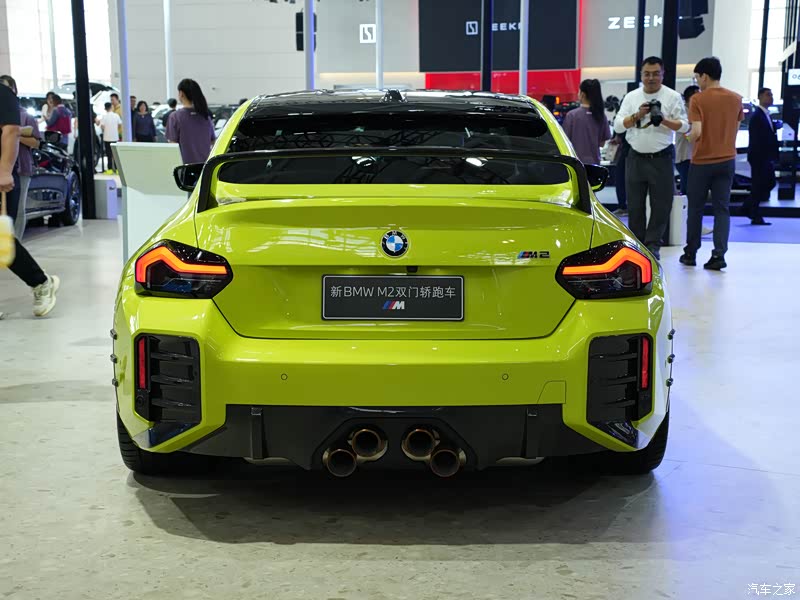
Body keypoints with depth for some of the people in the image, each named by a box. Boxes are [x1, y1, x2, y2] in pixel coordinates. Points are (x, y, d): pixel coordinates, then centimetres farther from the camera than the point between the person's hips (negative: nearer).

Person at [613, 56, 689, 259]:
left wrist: (664, 120, -19)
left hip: (661, 158, -2)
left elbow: (684, 126, -3)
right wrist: (637, 115, -13)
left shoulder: (673, 97, 1)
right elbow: (618, 126, 2)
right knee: (635, 205, 7)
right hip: (636, 157, 2)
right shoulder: (631, 97, 8)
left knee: (661, 204, -1)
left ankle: (652, 245, 8)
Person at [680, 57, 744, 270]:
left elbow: (696, 132, -18)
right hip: (727, 160, 3)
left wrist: (689, 139, 2)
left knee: (695, 208, 9)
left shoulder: (698, 99, -11)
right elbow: (736, 128, 12)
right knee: (722, 208, 4)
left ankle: (690, 253, 17)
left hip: (702, 161, -3)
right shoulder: (736, 99, 4)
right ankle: (719, 254, -5)